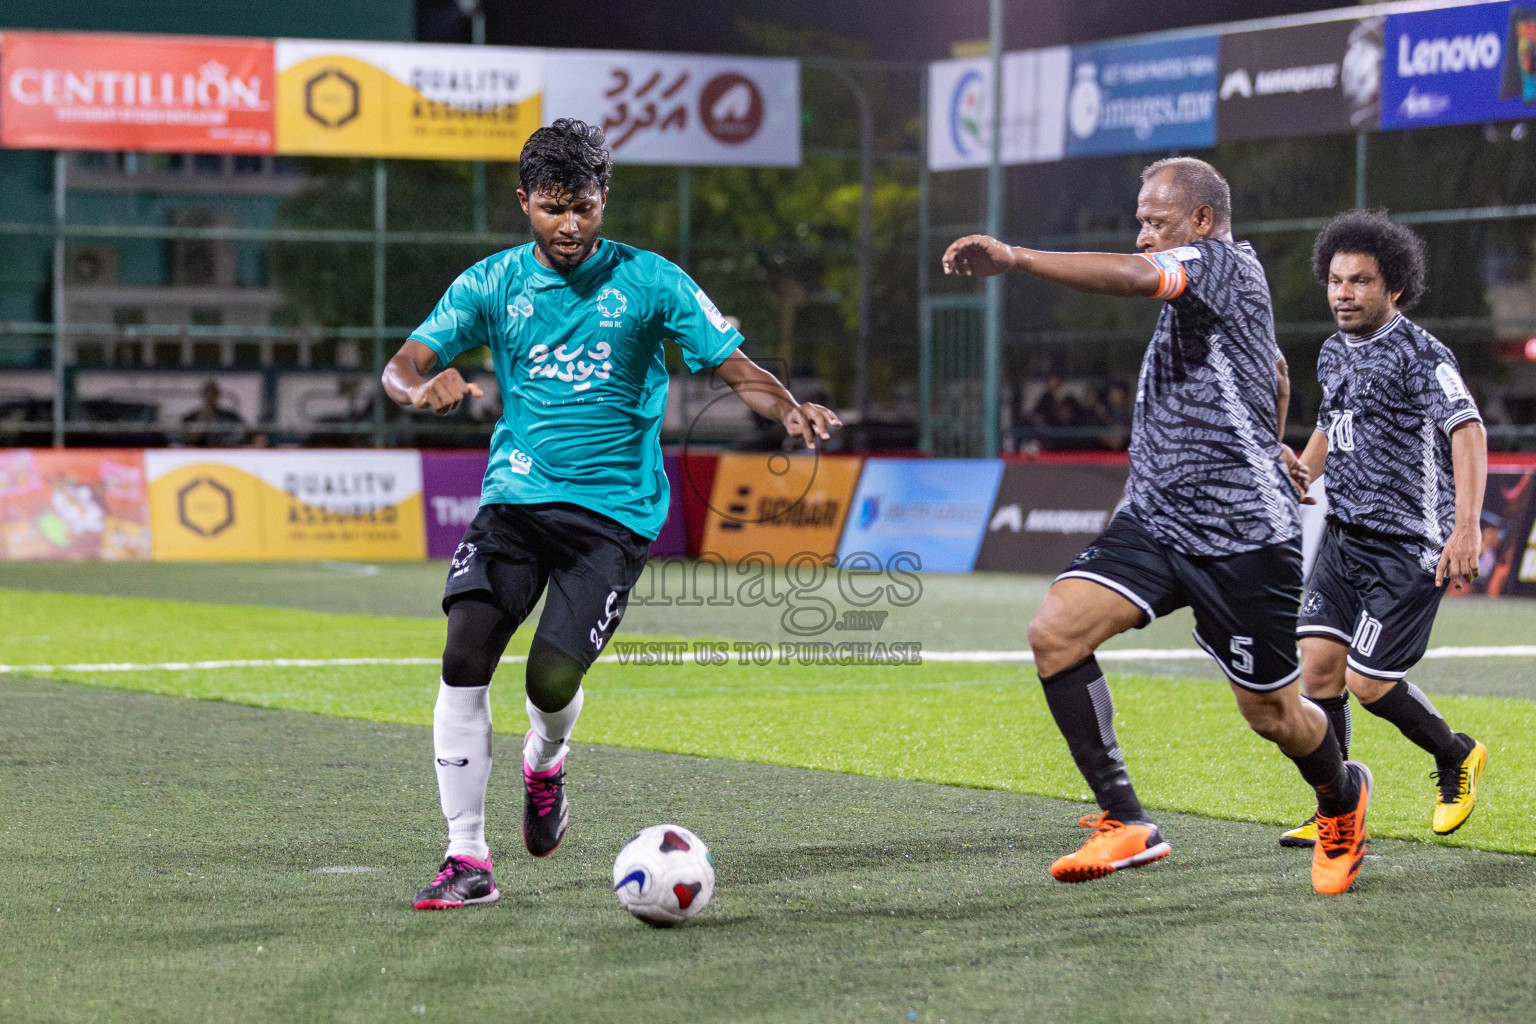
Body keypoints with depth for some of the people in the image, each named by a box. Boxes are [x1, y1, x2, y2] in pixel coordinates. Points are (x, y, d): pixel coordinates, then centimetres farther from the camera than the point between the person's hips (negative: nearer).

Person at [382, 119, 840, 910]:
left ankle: (545, 762, 26)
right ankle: (467, 858, -9)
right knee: (464, 657, -17)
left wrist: (791, 411, -23)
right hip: (514, 495, 2)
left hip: (612, 509, -2)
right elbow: (402, 367, -2)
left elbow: (736, 368, -3)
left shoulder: (648, 281, 0)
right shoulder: (491, 284, 5)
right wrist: (424, 385, -27)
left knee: (553, 677, -14)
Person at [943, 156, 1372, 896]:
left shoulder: (1226, 263, -10)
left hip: (1243, 537, -8)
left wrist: (1015, 258, -35)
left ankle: (1342, 797, 39)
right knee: (1056, 631, -15)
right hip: (1155, 521, 8)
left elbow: (1135, 276, -32)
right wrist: (1267, 444, 51)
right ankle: (1127, 823, -12)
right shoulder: (1198, 288, 16)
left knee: (1271, 715, 5)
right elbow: (1275, 371, 35)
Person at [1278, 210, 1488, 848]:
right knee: (1319, 665, -4)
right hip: (1345, 537, 7)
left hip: (1411, 544, -7)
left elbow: (1467, 431, -24)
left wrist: (1467, 526, -35)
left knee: (1367, 683, -7)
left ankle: (1457, 757, 21)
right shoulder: (1334, 354, 11)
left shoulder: (1419, 355, -14)